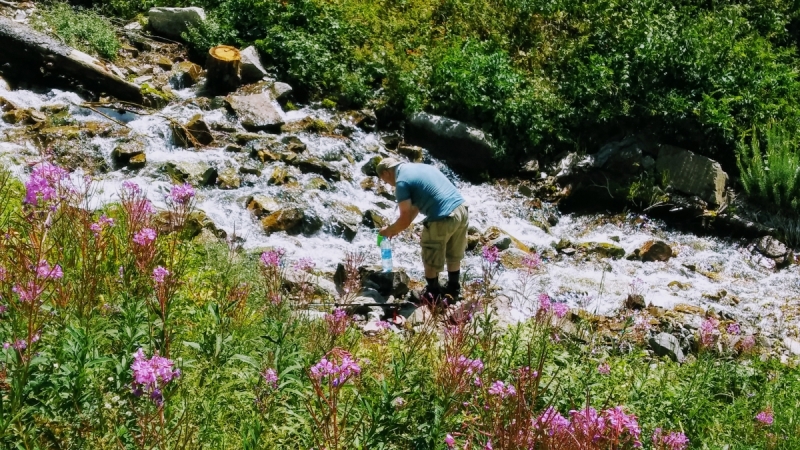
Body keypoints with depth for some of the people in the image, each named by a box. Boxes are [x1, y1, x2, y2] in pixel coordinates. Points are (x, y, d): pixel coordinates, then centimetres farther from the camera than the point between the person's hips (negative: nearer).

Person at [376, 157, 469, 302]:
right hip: (462, 209, 9)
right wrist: (397, 228, 29)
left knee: (431, 261, 15)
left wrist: (389, 230, 12)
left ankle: (433, 295, 29)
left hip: (442, 219, -8)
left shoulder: (401, 182, -7)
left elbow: (405, 220, -7)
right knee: (454, 255, 27)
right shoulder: (418, 167, 20)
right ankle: (453, 290, 41)